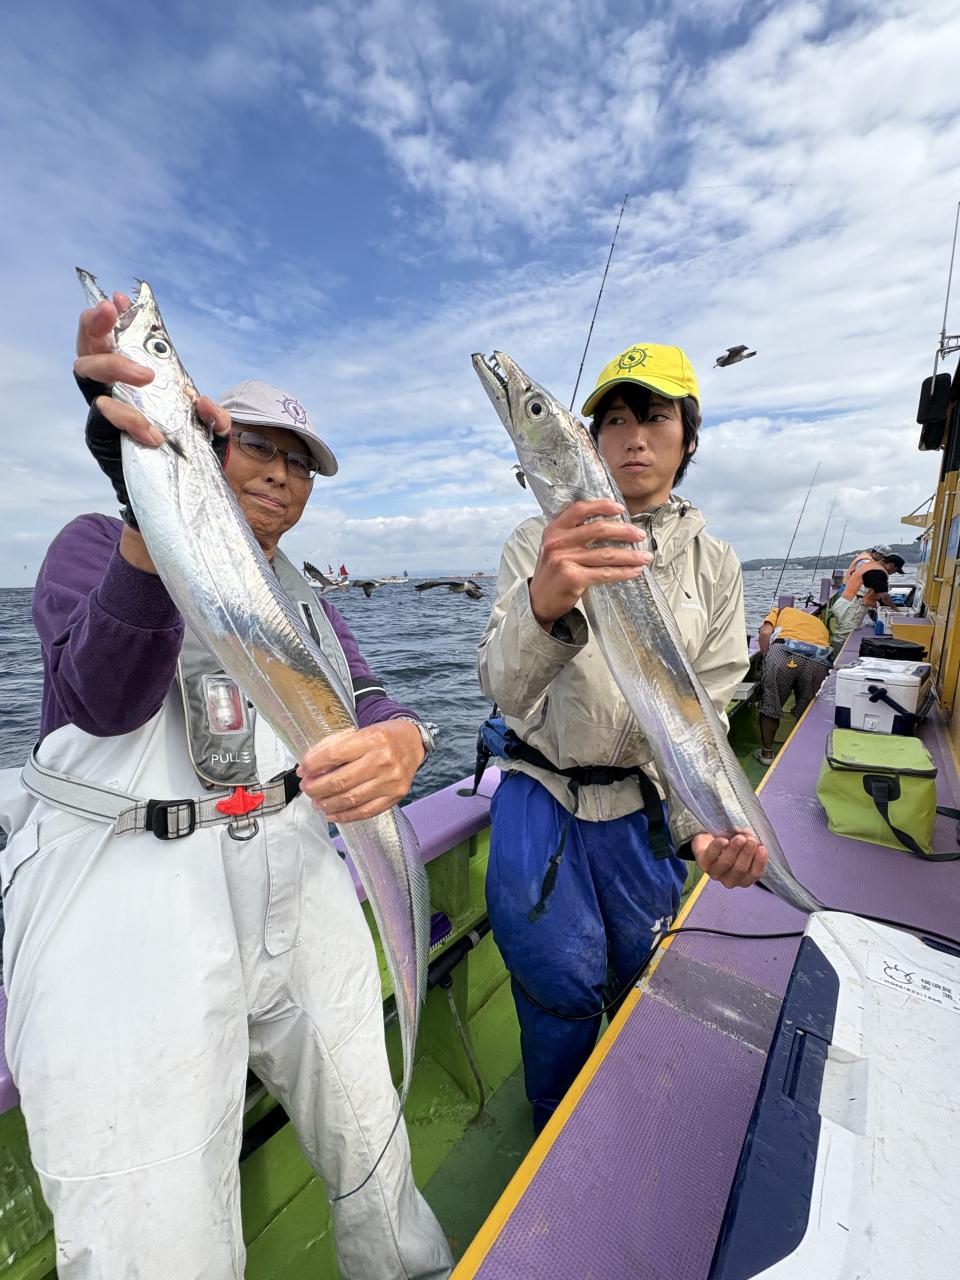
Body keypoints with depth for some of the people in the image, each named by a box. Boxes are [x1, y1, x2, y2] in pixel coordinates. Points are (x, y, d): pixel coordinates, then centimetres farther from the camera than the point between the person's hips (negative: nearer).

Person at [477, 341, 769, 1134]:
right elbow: (504, 687, -25)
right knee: (562, 987, 11)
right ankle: (559, 1142, 48)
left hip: (642, 809, 3)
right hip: (541, 801, -2)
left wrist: (703, 824, -22)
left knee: (648, 975, 23)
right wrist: (544, 604, -46)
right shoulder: (541, 543, -10)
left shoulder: (714, 565, -1)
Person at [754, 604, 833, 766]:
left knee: (770, 706, 14)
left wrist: (767, 659, 18)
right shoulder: (820, 622, 39)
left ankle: (767, 752, 23)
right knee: (806, 710, 21)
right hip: (819, 660, 3)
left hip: (784, 652, -3)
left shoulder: (780, 612, 31)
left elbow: (765, 633, 8)